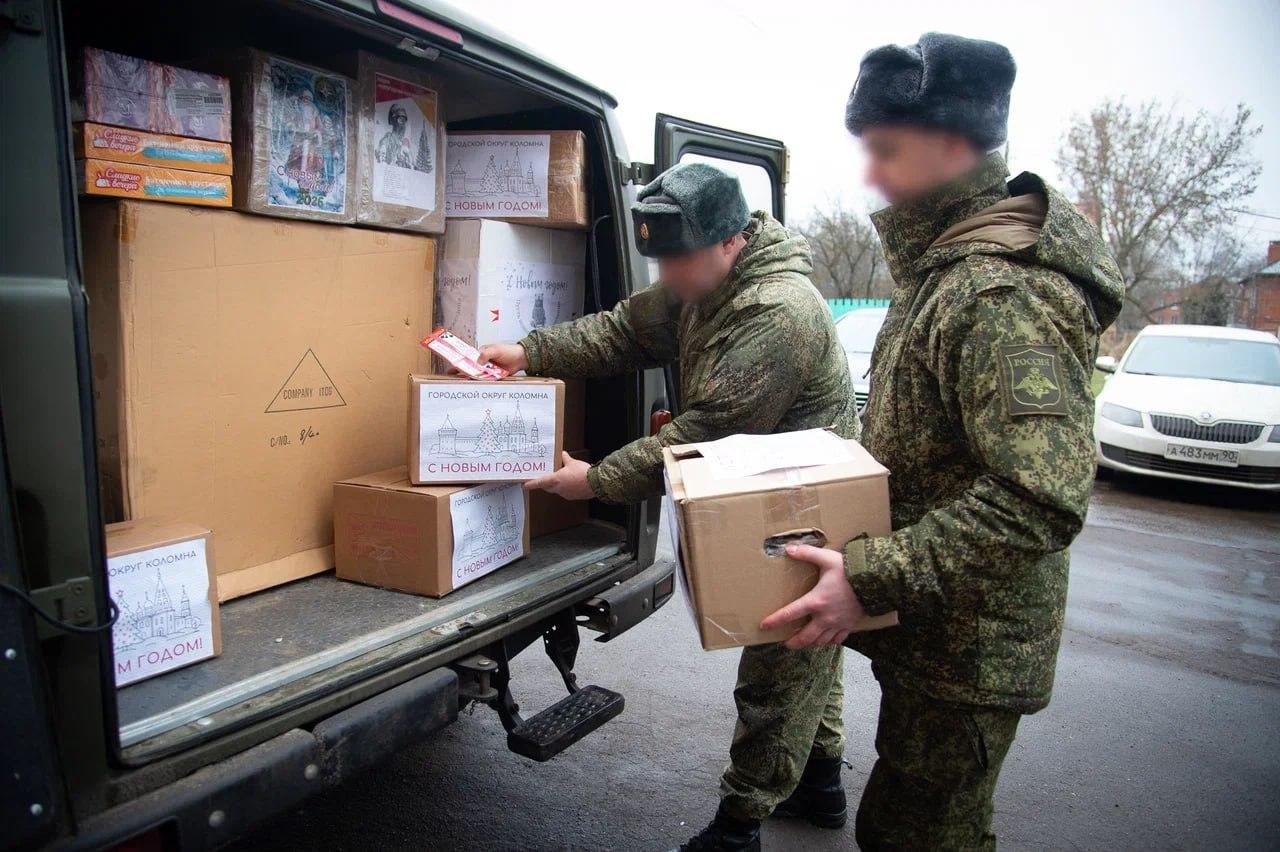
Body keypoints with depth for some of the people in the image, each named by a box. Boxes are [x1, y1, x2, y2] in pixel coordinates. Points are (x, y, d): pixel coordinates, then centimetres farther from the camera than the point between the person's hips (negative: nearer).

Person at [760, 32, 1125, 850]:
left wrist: (874, 576, -30)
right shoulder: (947, 266, 9)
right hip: (937, 629, 10)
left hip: (966, 650, -10)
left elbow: (1042, 499, -33)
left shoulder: (1004, 294, -26)